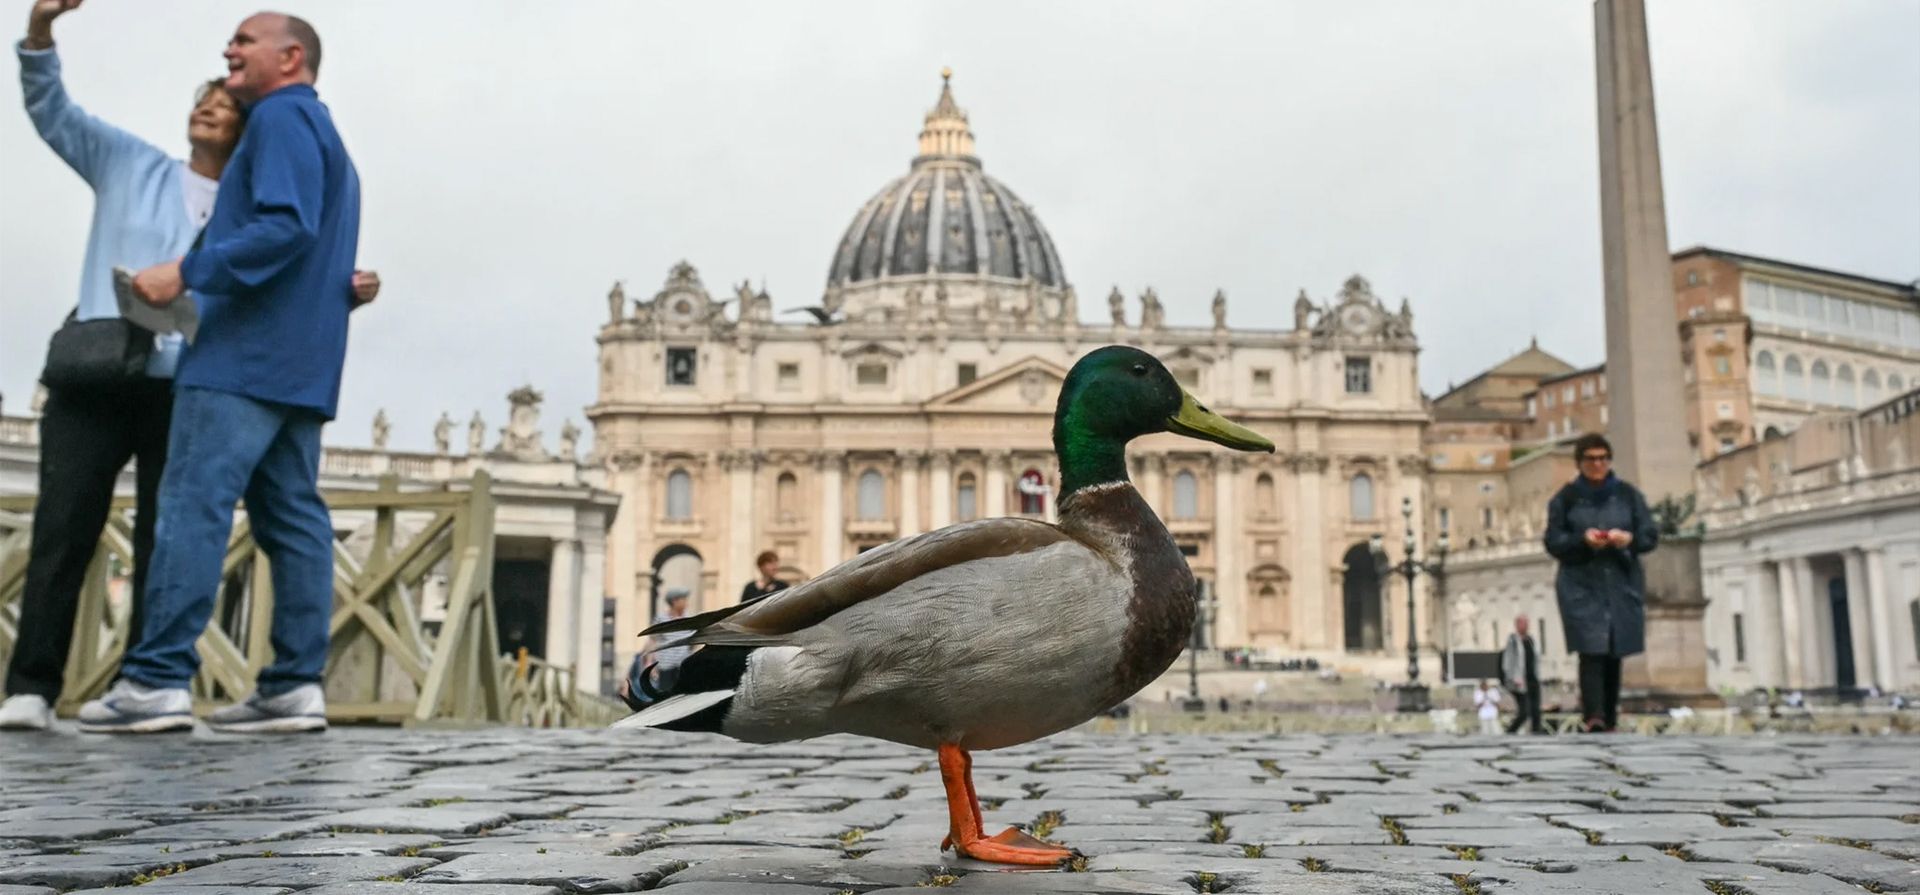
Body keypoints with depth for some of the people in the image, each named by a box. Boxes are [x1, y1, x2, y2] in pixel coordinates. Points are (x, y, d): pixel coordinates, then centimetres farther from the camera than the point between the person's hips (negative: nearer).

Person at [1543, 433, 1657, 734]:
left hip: (1622, 584, 2)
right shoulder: (1565, 498, 4)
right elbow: (1553, 541, 0)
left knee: (1614, 653, 5)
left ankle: (1610, 719, 13)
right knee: (1592, 651, -14)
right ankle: (1593, 716, -22)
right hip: (1581, 585, -2)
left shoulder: (1628, 494, 9)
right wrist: (1582, 540, -18)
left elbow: (1651, 535, 7)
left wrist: (1629, 539, -14)